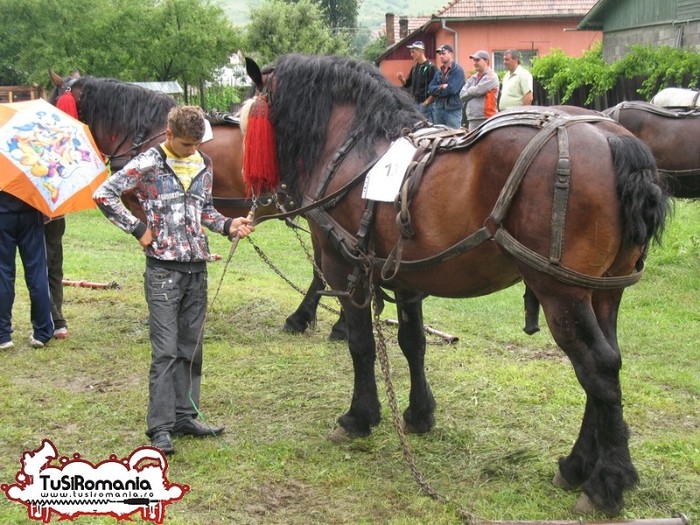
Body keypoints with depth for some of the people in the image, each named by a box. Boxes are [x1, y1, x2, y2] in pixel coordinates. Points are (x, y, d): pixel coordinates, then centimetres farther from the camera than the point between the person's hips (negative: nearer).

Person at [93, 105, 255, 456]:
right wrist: (138, 229, -11)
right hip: (163, 268, -6)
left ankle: (185, 417, 22)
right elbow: (103, 194, -9)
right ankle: (160, 426, 1)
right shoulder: (148, 164, -8)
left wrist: (228, 225, 2)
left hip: (197, 267, 6)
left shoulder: (204, 166, 9)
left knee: (191, 347, 12)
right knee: (165, 350, -5)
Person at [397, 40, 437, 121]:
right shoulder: (414, 68, 15)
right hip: (415, 104, 8)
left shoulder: (431, 67, -9)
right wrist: (401, 78, 0)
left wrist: (427, 102, -16)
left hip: (425, 104, -8)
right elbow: (407, 84, 21)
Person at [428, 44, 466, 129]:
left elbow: (452, 89, -18)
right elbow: (430, 89, 4)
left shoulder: (458, 70, -6)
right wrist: (442, 87, -14)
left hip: (453, 110, -7)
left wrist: (437, 89, -4)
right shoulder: (438, 72, 14)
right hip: (438, 109, 7)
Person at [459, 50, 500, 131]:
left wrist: (468, 91, 5)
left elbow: (477, 90, -15)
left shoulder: (491, 77, -5)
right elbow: (462, 95, 10)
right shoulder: (472, 78, 19)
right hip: (472, 119, 8)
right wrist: (472, 92, -6)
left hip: (486, 119, -8)